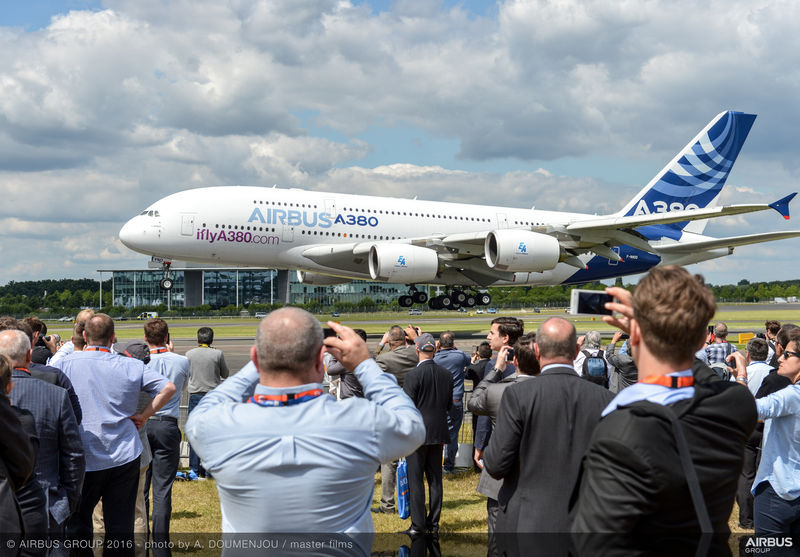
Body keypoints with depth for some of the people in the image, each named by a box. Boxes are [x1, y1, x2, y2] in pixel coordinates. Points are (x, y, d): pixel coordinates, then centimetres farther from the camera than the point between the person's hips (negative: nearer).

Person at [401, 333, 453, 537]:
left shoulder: (413, 375, -14)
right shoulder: (446, 375, 3)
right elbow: (449, 405, 10)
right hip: (438, 434, 6)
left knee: (416, 480, 0)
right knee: (435, 479, 11)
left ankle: (418, 526, 2)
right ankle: (433, 524, 18)